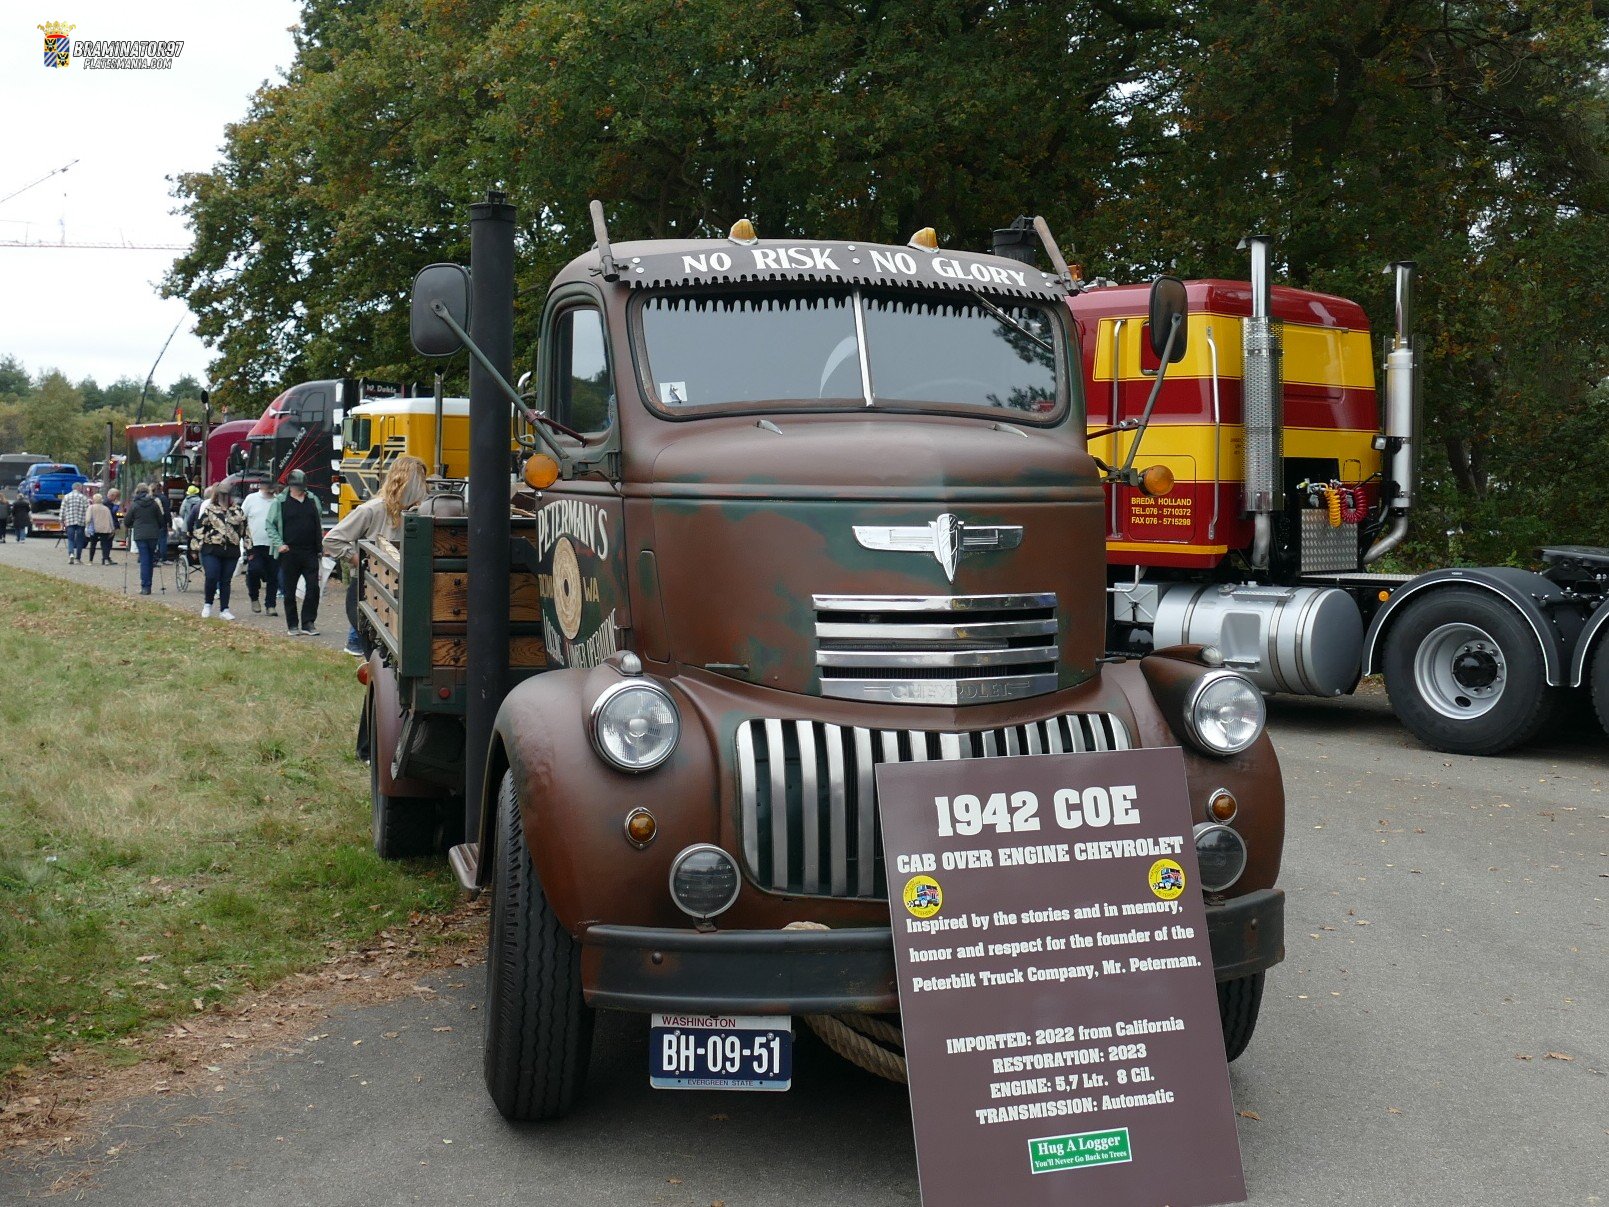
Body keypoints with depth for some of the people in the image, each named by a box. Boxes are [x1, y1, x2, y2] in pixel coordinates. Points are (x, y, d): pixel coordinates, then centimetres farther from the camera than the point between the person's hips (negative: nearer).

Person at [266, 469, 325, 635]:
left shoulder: (313, 500, 9)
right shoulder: (280, 502, -1)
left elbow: (319, 523, 19)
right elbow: (270, 525, 2)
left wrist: (321, 543, 13)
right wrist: (278, 544, -10)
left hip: (310, 553, 2)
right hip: (289, 552, -2)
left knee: (313, 587, -5)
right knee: (289, 591, 4)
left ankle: (308, 623, 4)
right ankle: (292, 625, 13)